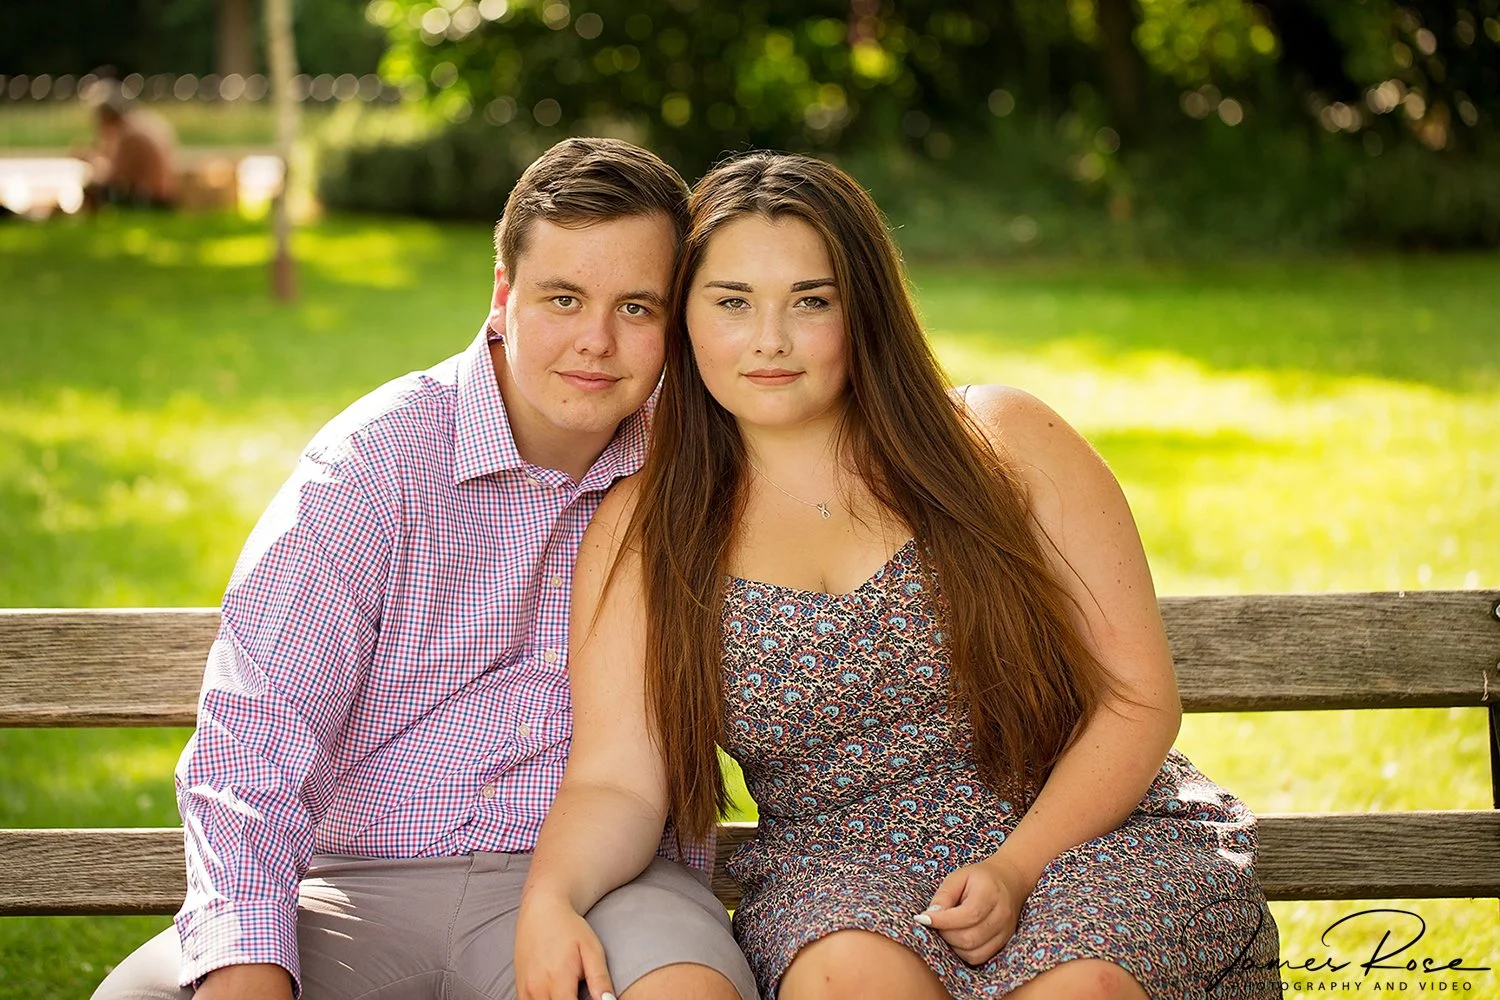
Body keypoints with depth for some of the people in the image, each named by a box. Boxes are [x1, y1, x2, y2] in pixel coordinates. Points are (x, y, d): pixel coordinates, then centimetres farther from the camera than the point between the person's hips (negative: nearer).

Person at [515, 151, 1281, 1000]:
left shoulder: (1001, 445, 0)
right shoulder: (646, 530, 4)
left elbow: (1139, 696, -2)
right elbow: (617, 780, -4)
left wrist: (1017, 869, -16)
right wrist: (550, 897, -27)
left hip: (1082, 832, -1)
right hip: (843, 864, 1)